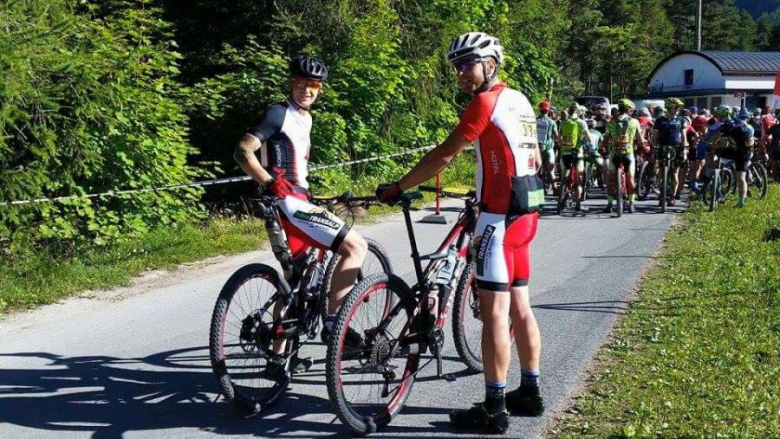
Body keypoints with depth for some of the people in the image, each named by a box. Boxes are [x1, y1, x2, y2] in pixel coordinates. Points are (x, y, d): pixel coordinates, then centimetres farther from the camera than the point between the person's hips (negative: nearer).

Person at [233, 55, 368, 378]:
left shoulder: (305, 118, 18)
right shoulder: (278, 114, -9)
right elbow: (243, 151, -20)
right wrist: (270, 182, -33)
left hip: (296, 202, 10)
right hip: (288, 203, -10)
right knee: (356, 246, -15)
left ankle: (277, 358, 18)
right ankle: (332, 321, -13)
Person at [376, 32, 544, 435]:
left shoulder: (485, 101, -12)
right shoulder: (520, 101, 15)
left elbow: (443, 156, -14)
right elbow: (535, 159, 22)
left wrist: (398, 187, -7)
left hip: (499, 216, -9)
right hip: (524, 212, 9)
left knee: (494, 312, -7)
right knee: (519, 307, 15)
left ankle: (493, 410, -4)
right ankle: (529, 393, 23)